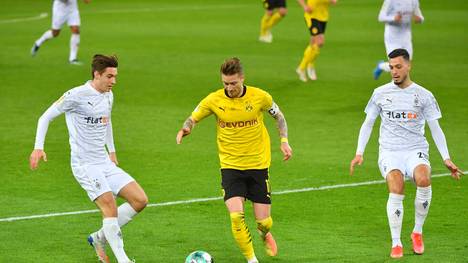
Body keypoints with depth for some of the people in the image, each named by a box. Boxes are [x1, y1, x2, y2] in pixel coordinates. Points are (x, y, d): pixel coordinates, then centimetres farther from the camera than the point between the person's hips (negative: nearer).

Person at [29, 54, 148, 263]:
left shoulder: (108, 96, 10)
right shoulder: (77, 95, -13)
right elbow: (45, 117, -7)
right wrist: (38, 147, -15)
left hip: (105, 163, 8)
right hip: (85, 165, -8)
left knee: (140, 200, -1)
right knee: (110, 206, -22)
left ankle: (100, 238, 13)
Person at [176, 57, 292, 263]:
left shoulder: (259, 97, -8)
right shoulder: (214, 100, -8)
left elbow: (278, 115, 10)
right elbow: (193, 118, 5)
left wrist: (284, 141, -2)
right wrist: (186, 128, -18)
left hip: (258, 165, 0)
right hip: (230, 166, 0)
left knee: (263, 221, 1)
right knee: (236, 216, -20)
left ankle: (265, 234, 40)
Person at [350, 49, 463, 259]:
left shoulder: (424, 95, 5)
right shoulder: (380, 93, 8)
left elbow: (435, 129, 7)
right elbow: (368, 124, 15)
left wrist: (446, 159, -3)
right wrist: (359, 153, 4)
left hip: (416, 150, 0)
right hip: (389, 152, 0)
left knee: (423, 180, -32)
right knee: (396, 188, -28)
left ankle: (417, 232, -11)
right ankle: (396, 243, -18)